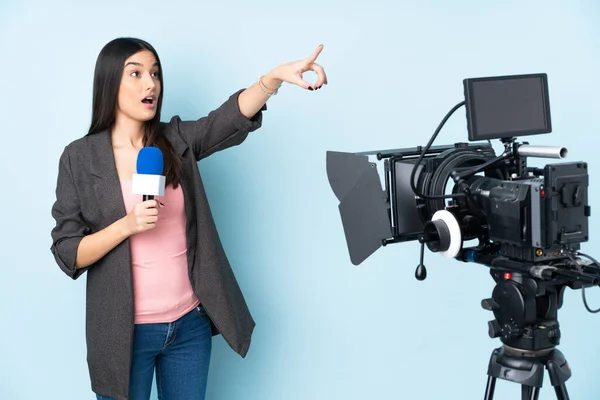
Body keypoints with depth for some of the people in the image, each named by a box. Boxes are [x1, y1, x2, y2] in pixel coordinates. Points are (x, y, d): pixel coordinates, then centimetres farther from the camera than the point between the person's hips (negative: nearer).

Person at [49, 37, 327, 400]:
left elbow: (234, 117, -16)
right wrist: (127, 225, -22)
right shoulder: (79, 157, -5)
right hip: (125, 331, -2)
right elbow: (67, 254, -7)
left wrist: (275, 77, -34)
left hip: (189, 323, 3)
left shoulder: (178, 140, 2)